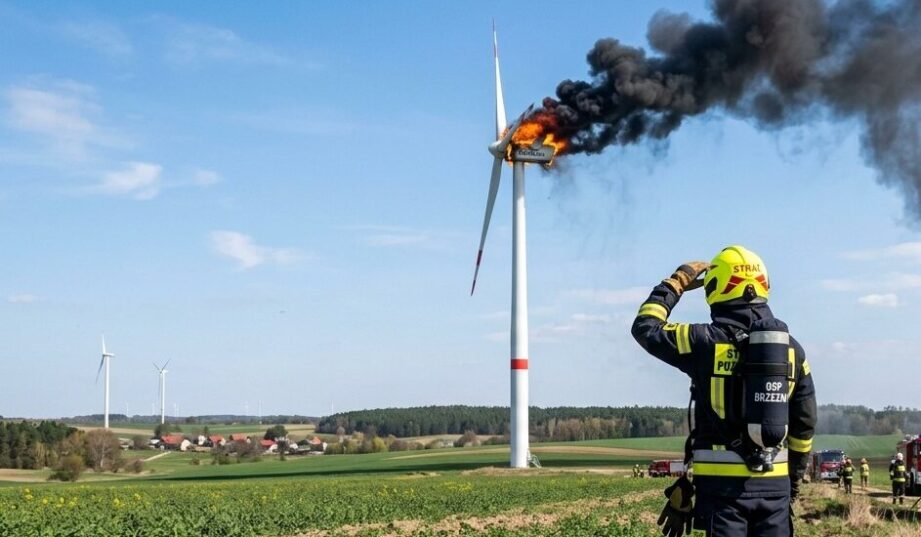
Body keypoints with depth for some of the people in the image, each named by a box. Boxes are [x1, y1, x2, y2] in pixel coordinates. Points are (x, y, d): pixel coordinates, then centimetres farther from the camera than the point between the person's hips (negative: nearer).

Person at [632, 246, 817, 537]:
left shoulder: (705, 341, -10)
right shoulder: (792, 348, 5)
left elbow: (645, 327, 4)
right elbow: (805, 422, 10)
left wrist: (676, 282, 13)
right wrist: (795, 473, 22)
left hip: (723, 481, -4)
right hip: (775, 482, 4)